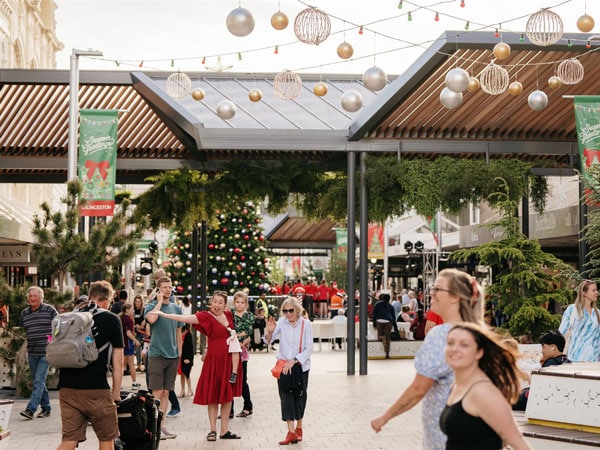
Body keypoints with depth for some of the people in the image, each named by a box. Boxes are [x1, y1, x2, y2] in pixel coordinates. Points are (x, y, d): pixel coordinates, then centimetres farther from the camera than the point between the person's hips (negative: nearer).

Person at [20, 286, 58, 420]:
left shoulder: (49, 310, -3)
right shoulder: (24, 313, 10)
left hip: (46, 353, -6)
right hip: (32, 353, 6)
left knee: (39, 381, -12)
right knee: (38, 382, 10)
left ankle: (31, 409, -18)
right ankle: (46, 408, 20)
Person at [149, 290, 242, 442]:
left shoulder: (228, 315, 6)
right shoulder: (206, 317, -11)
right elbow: (184, 318, -19)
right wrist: (163, 314, -24)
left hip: (230, 359, 5)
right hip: (214, 360, -5)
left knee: (228, 395, 7)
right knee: (213, 396, 0)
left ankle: (224, 430, 15)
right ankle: (213, 430, 9)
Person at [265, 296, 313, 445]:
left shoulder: (306, 324, -7)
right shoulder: (282, 322, -3)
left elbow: (308, 349, -10)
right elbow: (269, 340, -8)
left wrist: (293, 361, -20)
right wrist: (269, 332, -30)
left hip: (300, 366, -1)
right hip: (283, 365, 1)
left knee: (299, 396, 8)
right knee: (286, 396, -7)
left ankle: (298, 428, 27)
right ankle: (291, 432, -8)